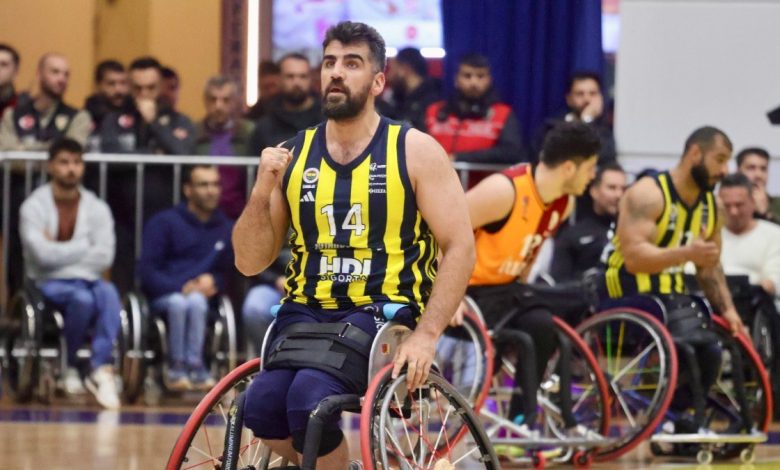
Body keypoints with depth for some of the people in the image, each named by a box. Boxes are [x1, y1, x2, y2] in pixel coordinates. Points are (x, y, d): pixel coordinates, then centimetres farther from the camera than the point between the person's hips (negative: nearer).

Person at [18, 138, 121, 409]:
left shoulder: (97, 208, 5)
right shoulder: (34, 207, -4)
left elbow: (104, 257, -6)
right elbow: (43, 255, -16)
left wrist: (60, 252, -10)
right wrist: (85, 247, -8)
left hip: (88, 279, 3)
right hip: (49, 285, -3)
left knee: (109, 294, -33)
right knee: (82, 298, -36)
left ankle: (100, 369, -41)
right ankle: (70, 366, -12)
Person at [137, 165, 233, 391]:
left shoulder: (227, 229, 15)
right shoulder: (164, 222, 4)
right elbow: (147, 272, -3)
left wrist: (213, 281, -7)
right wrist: (181, 287, -18)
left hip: (201, 296, 2)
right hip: (163, 297, -2)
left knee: (196, 301, -35)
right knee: (179, 302, -37)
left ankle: (193, 366, -38)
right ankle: (177, 366, -34)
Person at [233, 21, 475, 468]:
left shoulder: (415, 152, 1)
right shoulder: (291, 157, 10)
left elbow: (460, 247, -3)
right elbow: (250, 262, 11)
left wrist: (426, 335, -15)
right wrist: (262, 191, -7)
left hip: (381, 313, -3)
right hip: (306, 313, 3)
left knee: (309, 398, -32)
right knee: (263, 407, -27)